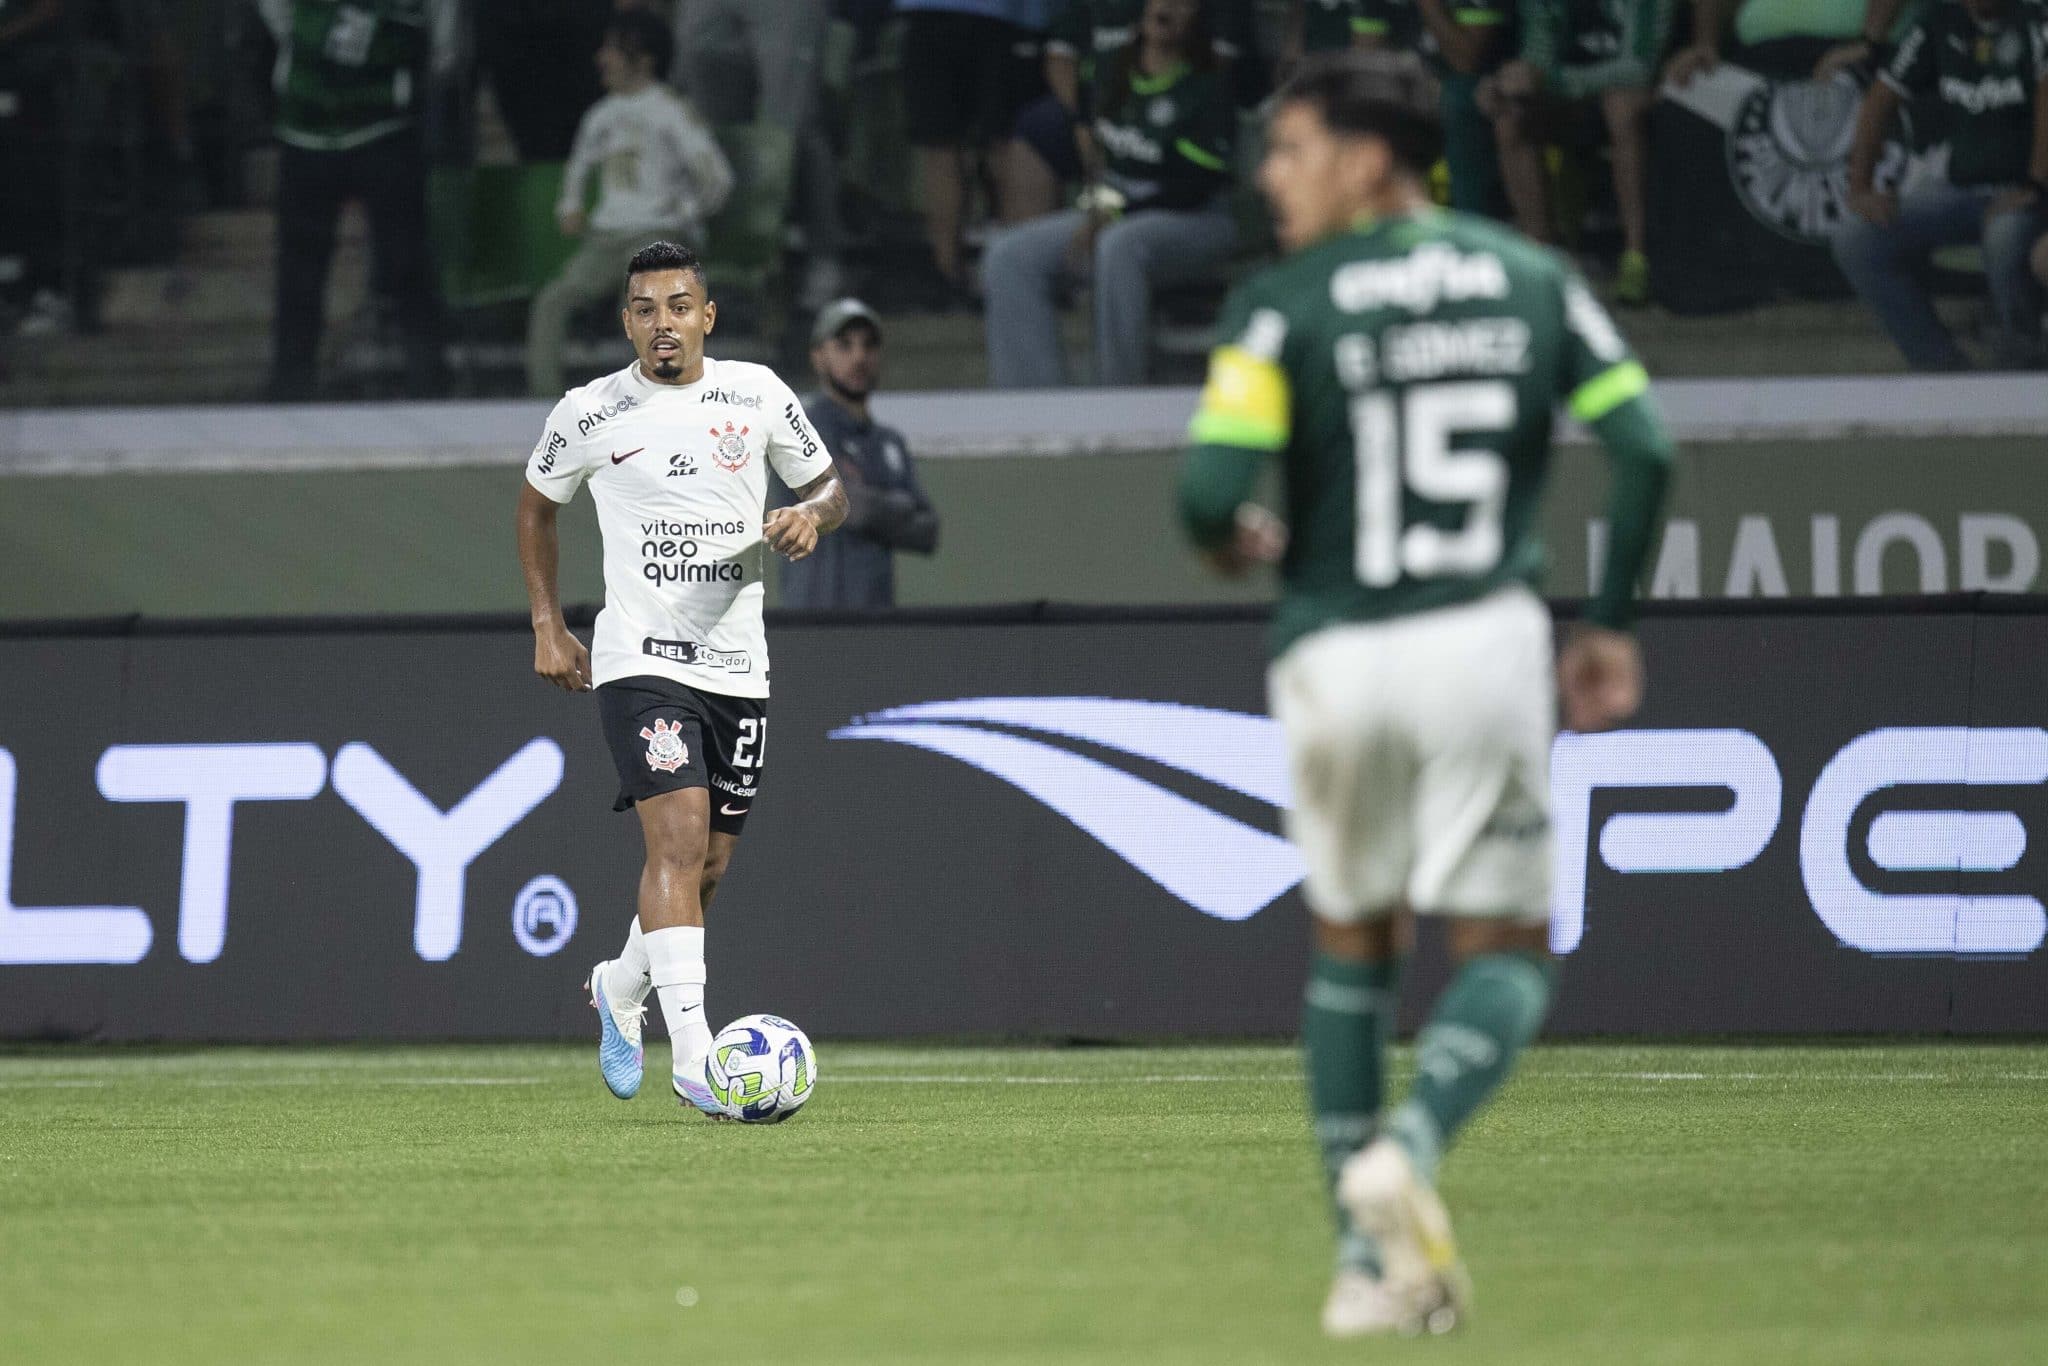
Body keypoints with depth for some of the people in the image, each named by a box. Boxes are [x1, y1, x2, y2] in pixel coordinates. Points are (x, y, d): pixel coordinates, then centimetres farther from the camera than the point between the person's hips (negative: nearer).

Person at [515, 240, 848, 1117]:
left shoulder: (758, 395, 4)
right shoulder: (589, 415, -1)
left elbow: (829, 487, 15)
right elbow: (536, 506, 17)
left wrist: (811, 515, -9)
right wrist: (547, 626, 11)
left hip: (738, 666, 4)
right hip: (639, 660, -4)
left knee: (708, 868, 10)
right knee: (680, 839, -22)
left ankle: (620, 989, 40)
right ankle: (692, 1053, -27)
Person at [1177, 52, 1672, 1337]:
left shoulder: (1284, 305, -3)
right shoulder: (1533, 280, 7)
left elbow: (1212, 488, -12)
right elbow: (1644, 449, 1)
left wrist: (1236, 545, 12)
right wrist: (1613, 624, 11)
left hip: (1338, 656, 0)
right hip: (1487, 643, 1)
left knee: (1353, 947, 17)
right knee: (1507, 954, 7)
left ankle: (1367, 1256, 14)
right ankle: (1411, 1146, -22)